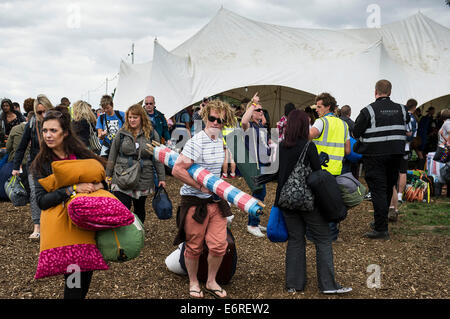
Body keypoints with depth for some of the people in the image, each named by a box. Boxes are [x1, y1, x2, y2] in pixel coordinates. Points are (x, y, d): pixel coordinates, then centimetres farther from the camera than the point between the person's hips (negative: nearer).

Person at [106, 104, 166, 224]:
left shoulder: (152, 134, 2)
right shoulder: (122, 133, 3)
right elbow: (113, 155, 9)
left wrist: (161, 178, 2)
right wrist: (108, 175, 10)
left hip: (143, 179, 1)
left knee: (139, 209, 15)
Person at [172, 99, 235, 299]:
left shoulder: (221, 140, 7)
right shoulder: (197, 142, -17)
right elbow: (177, 170, -22)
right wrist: (201, 187, -18)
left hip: (216, 201, 6)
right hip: (195, 202, -6)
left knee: (219, 245, 2)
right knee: (194, 247, 6)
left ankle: (211, 282, 24)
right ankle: (193, 283, 28)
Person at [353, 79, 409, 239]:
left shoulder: (368, 111, -10)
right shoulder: (401, 109, 6)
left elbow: (356, 133, -7)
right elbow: (405, 129, 15)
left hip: (375, 156, -5)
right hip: (396, 154, 5)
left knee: (378, 191, -4)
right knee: (388, 189, 16)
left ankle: (381, 229, -6)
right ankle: (380, 222, 29)